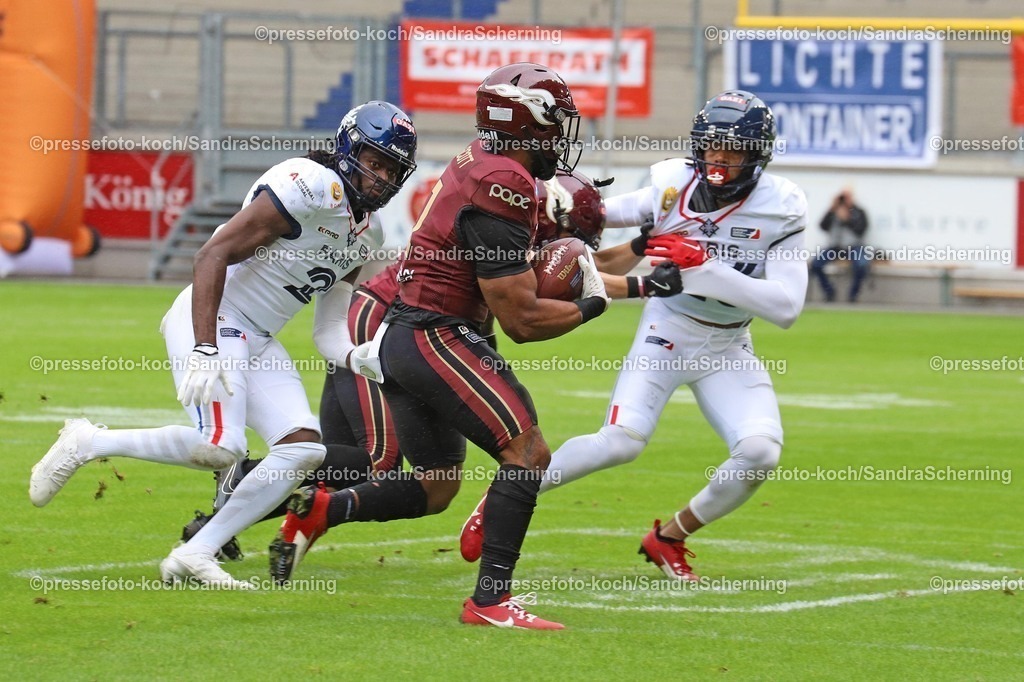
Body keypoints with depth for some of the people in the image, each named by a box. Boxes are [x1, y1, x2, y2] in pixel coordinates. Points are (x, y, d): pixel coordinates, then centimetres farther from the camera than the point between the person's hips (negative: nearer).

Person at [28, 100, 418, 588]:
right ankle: (88, 443, -2)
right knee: (220, 447, -24)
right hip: (212, 322, -9)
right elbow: (214, 255, -21)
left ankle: (194, 555, -1)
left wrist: (361, 360, -10)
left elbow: (329, 330, 13)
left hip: (257, 341, 9)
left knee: (304, 448, -6)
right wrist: (205, 351, -28)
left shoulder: (366, 235, 13)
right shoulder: (311, 185, -16)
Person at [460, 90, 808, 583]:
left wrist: (703, 265, -32)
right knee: (622, 441, -23)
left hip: (727, 351, 1)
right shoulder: (673, 187, -11)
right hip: (665, 335, -1)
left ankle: (670, 539, 5)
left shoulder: (779, 209, -16)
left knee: (760, 452, -21)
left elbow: (786, 308, -25)